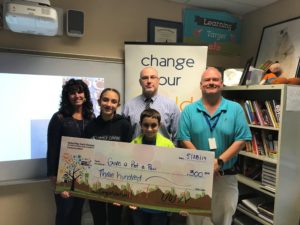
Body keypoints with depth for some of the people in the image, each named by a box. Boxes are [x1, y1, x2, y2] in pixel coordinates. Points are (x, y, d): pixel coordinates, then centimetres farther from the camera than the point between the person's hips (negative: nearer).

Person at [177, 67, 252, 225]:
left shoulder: (235, 109, -2)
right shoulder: (189, 110, -2)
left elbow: (241, 140, -7)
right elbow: (185, 140, -8)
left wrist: (219, 161, -16)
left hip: (226, 176, 1)